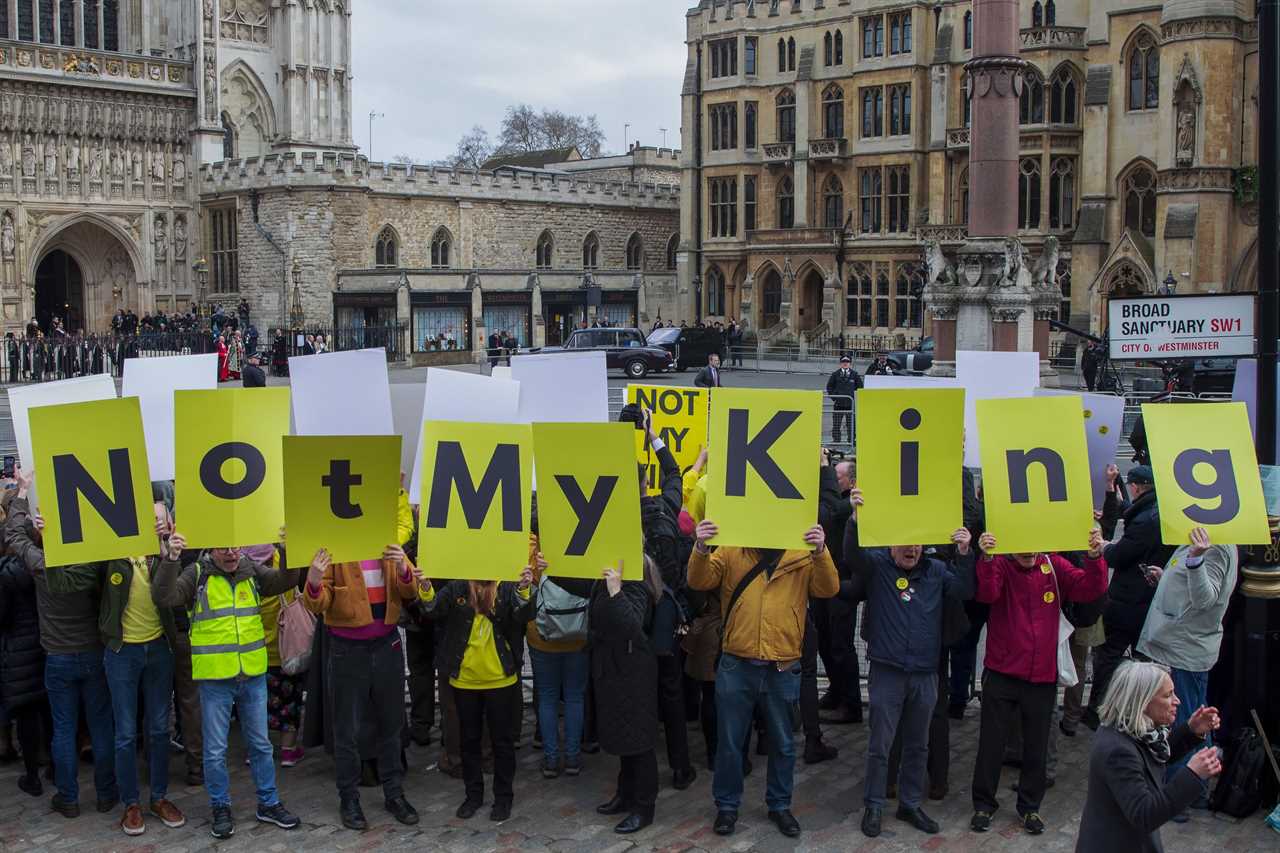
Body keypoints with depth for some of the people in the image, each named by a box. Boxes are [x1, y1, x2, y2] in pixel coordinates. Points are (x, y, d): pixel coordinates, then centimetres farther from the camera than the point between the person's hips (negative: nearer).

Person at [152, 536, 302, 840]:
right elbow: (164, 597, -16)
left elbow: (285, 580, -5)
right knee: (215, 749, 6)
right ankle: (221, 809, 22)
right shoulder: (196, 574, -4)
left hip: (253, 674, 3)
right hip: (215, 677, -3)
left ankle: (269, 804, 26)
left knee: (260, 743, 14)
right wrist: (170, 561, -29)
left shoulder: (251, 570, 5)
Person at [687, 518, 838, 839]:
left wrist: (821, 551, -30)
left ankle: (779, 805, 30)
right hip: (736, 667, 0)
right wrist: (701, 547, -29)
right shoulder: (731, 551, 0)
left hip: (783, 670, 1)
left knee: (782, 744, 14)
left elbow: (828, 589, -12)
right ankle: (727, 805, 25)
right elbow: (699, 581, -9)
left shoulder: (802, 556, 0)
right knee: (729, 742, 9)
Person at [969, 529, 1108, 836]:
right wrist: (986, 559, -45)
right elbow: (987, 593, -27)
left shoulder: (1055, 566, -1)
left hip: (1043, 676, 2)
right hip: (1002, 675, -2)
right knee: (991, 742, 8)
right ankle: (984, 804, 23)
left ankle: (1030, 805, 30)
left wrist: (1094, 558, -29)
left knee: (1037, 746, 13)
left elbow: (1090, 590, -11)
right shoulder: (999, 566, -7)